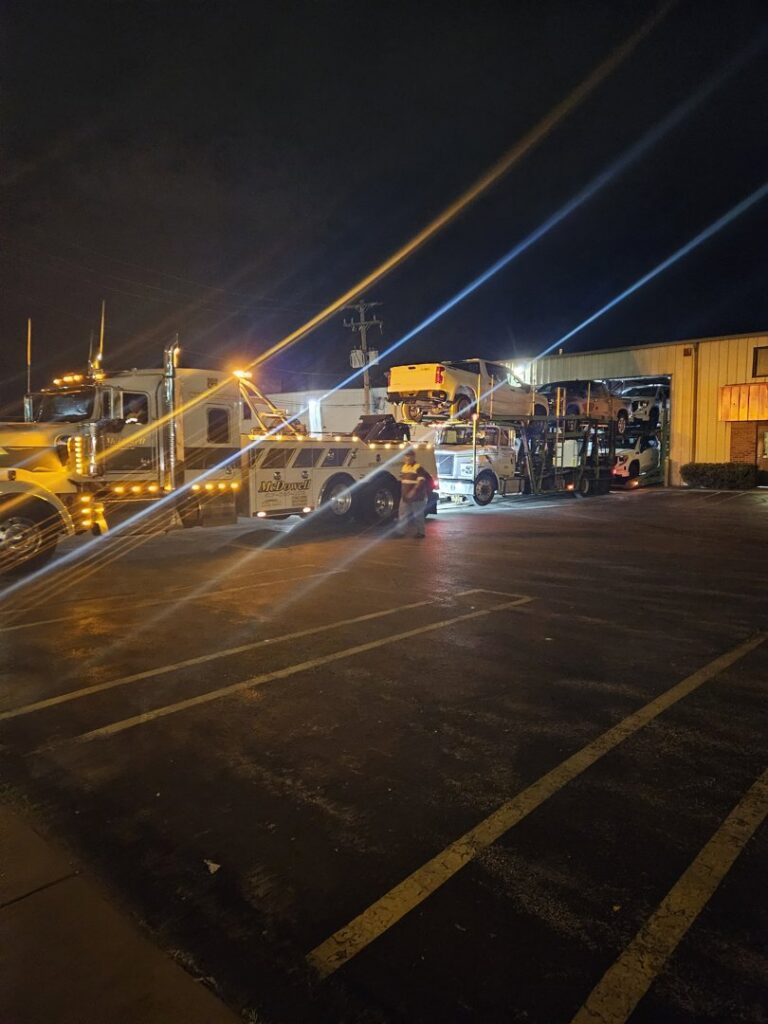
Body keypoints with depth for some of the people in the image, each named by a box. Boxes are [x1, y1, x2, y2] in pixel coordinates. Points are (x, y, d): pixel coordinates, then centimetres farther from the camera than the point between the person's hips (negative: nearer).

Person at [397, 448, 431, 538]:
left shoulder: (419, 468, -13)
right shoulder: (404, 467, 12)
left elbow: (421, 481, -22)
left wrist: (414, 491, -30)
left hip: (416, 497, -8)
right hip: (405, 496, 8)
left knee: (418, 515, 2)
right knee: (402, 515, 7)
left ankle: (420, 532, 12)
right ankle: (401, 531, 13)